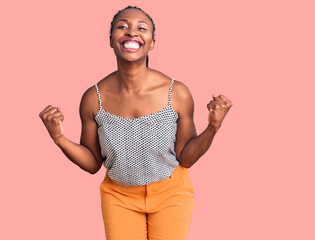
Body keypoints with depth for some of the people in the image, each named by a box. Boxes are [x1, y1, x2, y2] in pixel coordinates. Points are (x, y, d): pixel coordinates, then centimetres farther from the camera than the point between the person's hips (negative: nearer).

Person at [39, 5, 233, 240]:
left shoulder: (177, 93, -20)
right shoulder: (94, 98, -16)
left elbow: (185, 158, -10)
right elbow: (93, 164, -5)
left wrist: (212, 128, -25)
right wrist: (60, 139, -20)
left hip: (170, 194, 0)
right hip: (119, 196, 1)